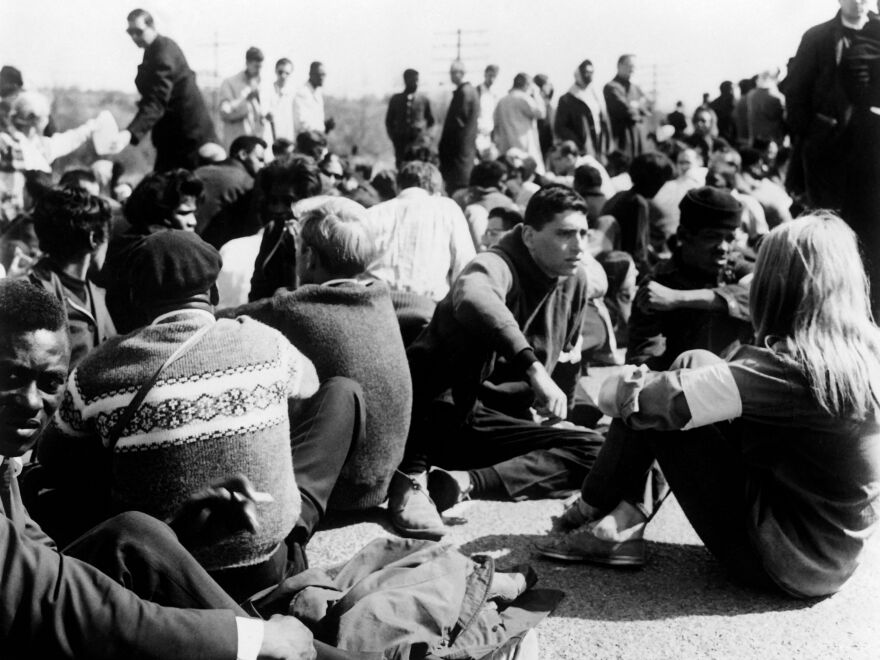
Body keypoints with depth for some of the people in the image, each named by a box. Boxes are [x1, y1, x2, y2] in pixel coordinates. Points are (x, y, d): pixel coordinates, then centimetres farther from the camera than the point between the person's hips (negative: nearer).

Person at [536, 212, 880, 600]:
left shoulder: (786, 366, -25)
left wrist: (616, 387, -1)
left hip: (784, 564, -8)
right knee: (694, 365, 7)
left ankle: (597, 507, 14)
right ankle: (619, 521, 12)